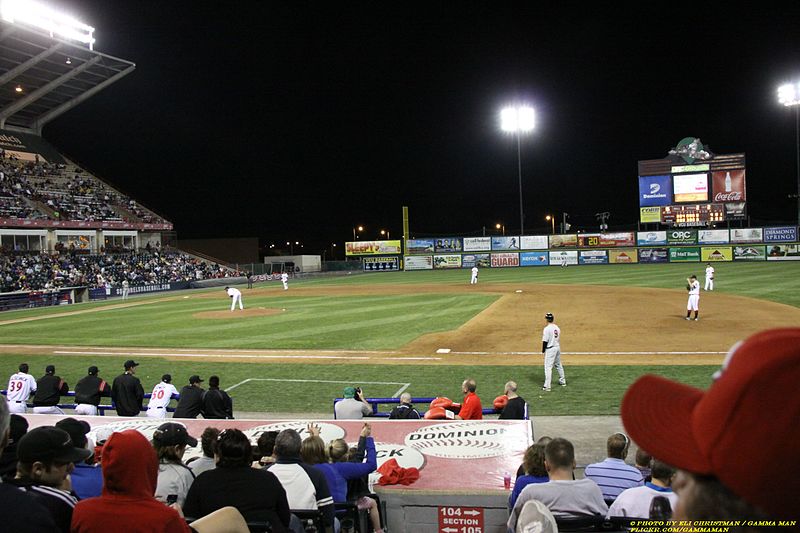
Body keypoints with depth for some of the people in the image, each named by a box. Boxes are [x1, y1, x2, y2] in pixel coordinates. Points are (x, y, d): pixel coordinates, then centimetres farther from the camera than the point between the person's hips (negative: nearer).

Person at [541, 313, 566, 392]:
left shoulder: (546, 329, -16)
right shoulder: (557, 327, 8)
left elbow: (545, 341, -17)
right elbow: (558, 339, 13)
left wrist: (543, 350, -5)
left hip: (550, 349, -8)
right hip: (558, 347, 8)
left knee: (548, 367, -8)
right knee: (558, 365, 23)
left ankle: (547, 386, -12)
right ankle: (562, 381, 37)